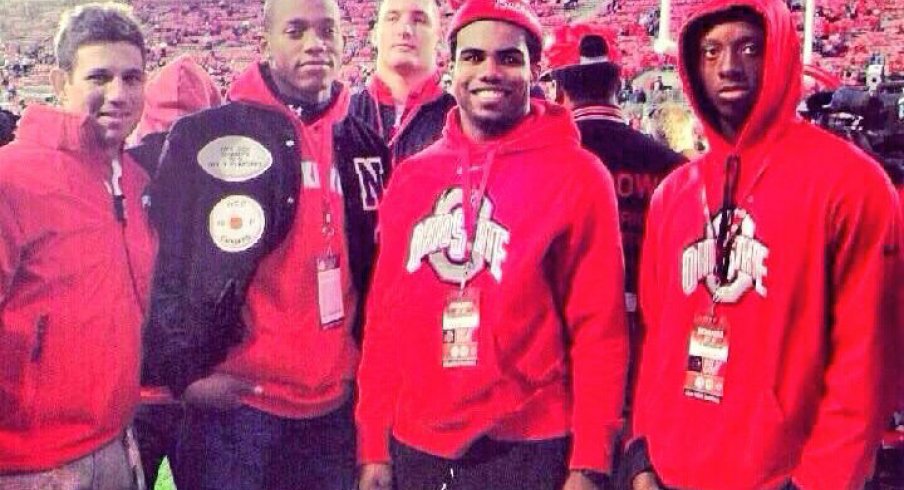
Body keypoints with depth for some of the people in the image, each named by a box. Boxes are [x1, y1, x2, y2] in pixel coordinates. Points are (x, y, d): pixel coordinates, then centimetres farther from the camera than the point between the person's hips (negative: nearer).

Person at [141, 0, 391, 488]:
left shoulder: (363, 145, 9)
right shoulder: (206, 137, -6)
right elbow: (169, 260, -7)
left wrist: (366, 362, 12)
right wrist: (187, 369, -10)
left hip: (336, 400, 5)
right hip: (240, 400, -4)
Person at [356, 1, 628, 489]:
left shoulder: (577, 176, -5)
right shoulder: (410, 177, 6)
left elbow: (599, 330, -7)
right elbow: (384, 318, 7)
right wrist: (375, 447, 6)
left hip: (527, 447, -3)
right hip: (414, 446, 4)